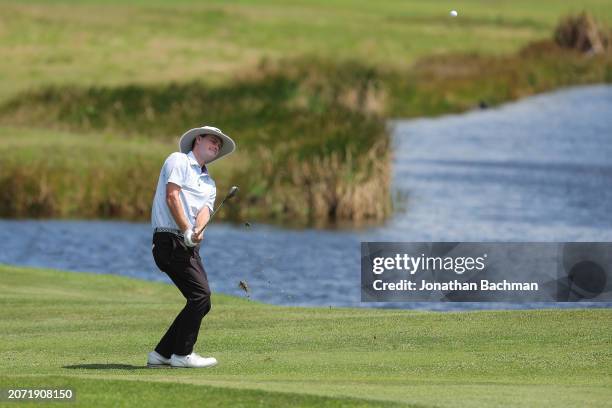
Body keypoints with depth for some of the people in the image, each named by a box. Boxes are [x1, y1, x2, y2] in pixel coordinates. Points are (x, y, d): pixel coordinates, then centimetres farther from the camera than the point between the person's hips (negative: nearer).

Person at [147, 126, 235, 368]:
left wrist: (197, 231, -18)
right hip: (170, 239, -9)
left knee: (201, 302, 5)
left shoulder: (209, 182, 25)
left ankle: (161, 354, 11)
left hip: (189, 245, 9)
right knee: (200, 294, -15)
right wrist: (187, 230, -17)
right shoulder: (179, 161, 3)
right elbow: (172, 196, -10)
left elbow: (204, 210, 5)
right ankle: (182, 354, -9)